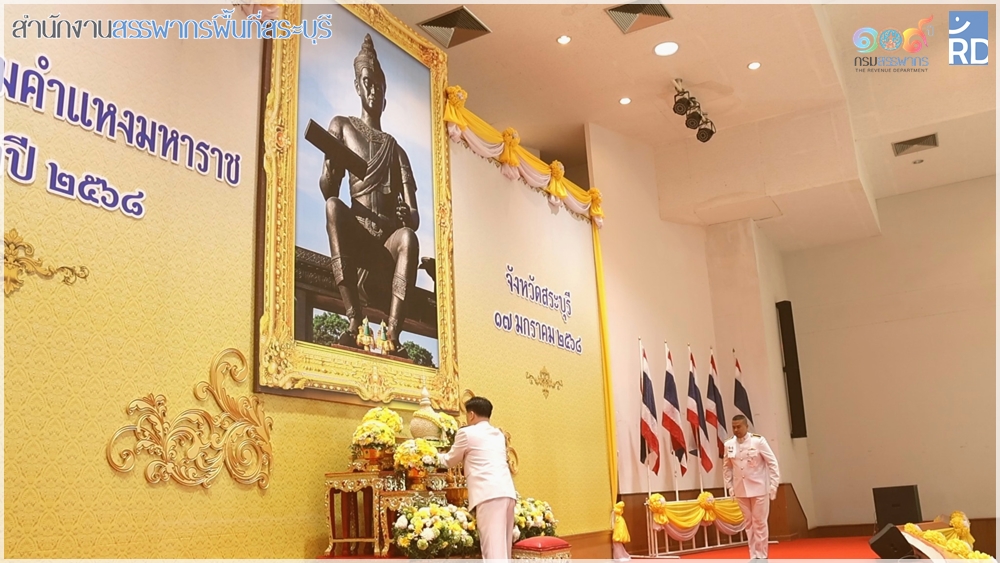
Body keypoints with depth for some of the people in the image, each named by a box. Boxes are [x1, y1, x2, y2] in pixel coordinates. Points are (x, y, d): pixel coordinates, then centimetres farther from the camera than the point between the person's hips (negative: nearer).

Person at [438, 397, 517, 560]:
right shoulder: (498, 434, 23)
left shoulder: (467, 433, 4)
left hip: (489, 494, -7)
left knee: (494, 549, -10)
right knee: (503, 546, 11)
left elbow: (450, 461, 18)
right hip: (507, 492, 7)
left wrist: (436, 456, 37)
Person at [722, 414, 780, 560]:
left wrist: (773, 485, -9)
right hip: (741, 490, 3)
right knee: (749, 523, 11)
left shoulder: (758, 441, -12)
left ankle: (761, 556, 14)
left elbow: (773, 463, -7)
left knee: (760, 522, 3)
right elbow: (726, 467, 9)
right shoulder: (729, 444, -2)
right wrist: (730, 486, 6)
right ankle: (754, 556, 20)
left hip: (759, 488, -3)